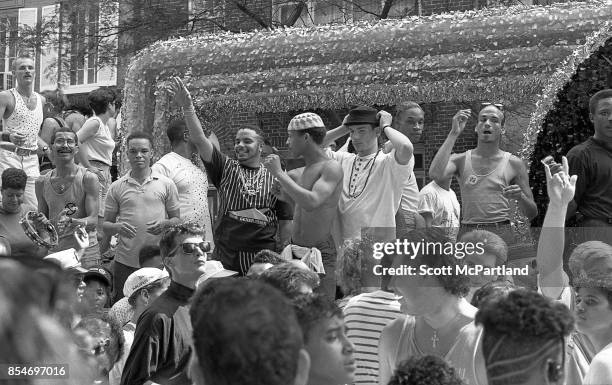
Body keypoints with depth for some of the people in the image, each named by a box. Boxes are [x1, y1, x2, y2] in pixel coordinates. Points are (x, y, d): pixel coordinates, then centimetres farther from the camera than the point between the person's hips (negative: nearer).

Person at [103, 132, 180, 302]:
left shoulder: (166, 184, 6)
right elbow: (106, 227, 9)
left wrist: (165, 224, -13)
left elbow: (177, 220, 10)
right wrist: (117, 227, -14)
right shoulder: (117, 187, 7)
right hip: (125, 262, 1)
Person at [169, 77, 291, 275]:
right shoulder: (226, 169, 6)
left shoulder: (274, 178, 6)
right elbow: (199, 140, -5)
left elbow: (287, 219, 9)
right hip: (224, 256, 0)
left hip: (263, 258, 0)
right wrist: (187, 107, -17)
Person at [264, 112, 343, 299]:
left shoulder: (331, 168, -11)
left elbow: (311, 202, -26)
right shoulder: (297, 174, 15)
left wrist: (279, 173, -18)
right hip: (294, 254, 8)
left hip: (320, 254, -8)